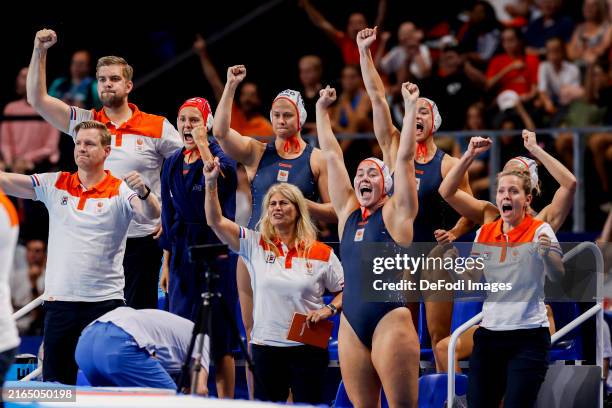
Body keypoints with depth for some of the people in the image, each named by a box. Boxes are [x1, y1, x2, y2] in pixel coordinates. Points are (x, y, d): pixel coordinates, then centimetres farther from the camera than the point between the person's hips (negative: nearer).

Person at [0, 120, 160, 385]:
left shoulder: (120, 190, -2)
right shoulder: (55, 184, 8)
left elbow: (150, 214, -19)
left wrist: (143, 193, -39)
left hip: (105, 300, -3)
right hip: (58, 300, 3)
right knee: (55, 380, 6)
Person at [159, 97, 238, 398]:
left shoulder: (219, 154, -5)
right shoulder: (173, 164, 12)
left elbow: (221, 181, -29)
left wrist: (203, 145, -23)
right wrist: (166, 262, 16)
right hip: (182, 252, 6)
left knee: (218, 332, -4)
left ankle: (226, 402, 0)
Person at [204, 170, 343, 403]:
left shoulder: (322, 253, 1)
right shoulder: (255, 245, 4)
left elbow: (345, 291, 10)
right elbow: (215, 221, -4)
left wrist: (329, 309, -9)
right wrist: (211, 183, -13)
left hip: (308, 348, -1)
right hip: (265, 346, 1)